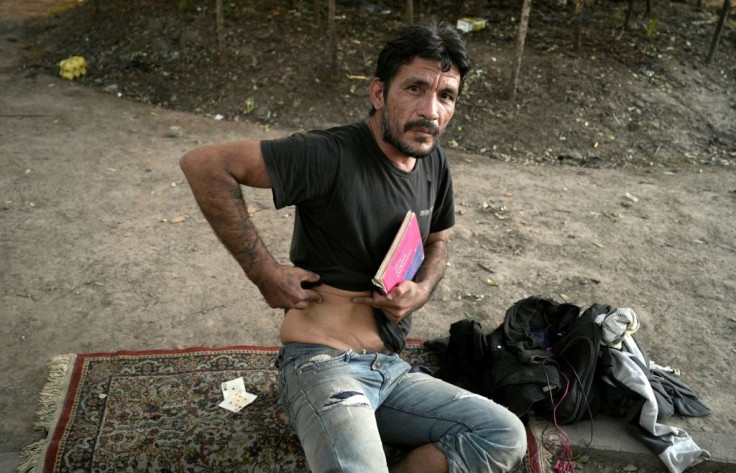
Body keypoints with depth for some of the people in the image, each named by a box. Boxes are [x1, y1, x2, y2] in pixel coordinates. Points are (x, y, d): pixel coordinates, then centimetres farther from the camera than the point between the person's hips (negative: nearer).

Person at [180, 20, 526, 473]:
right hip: (323, 363, -7)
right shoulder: (332, 155, -18)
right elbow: (203, 165, -21)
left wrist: (422, 291, -1)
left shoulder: (434, 162, 4)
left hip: (390, 368, 7)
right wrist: (265, 272, -19)